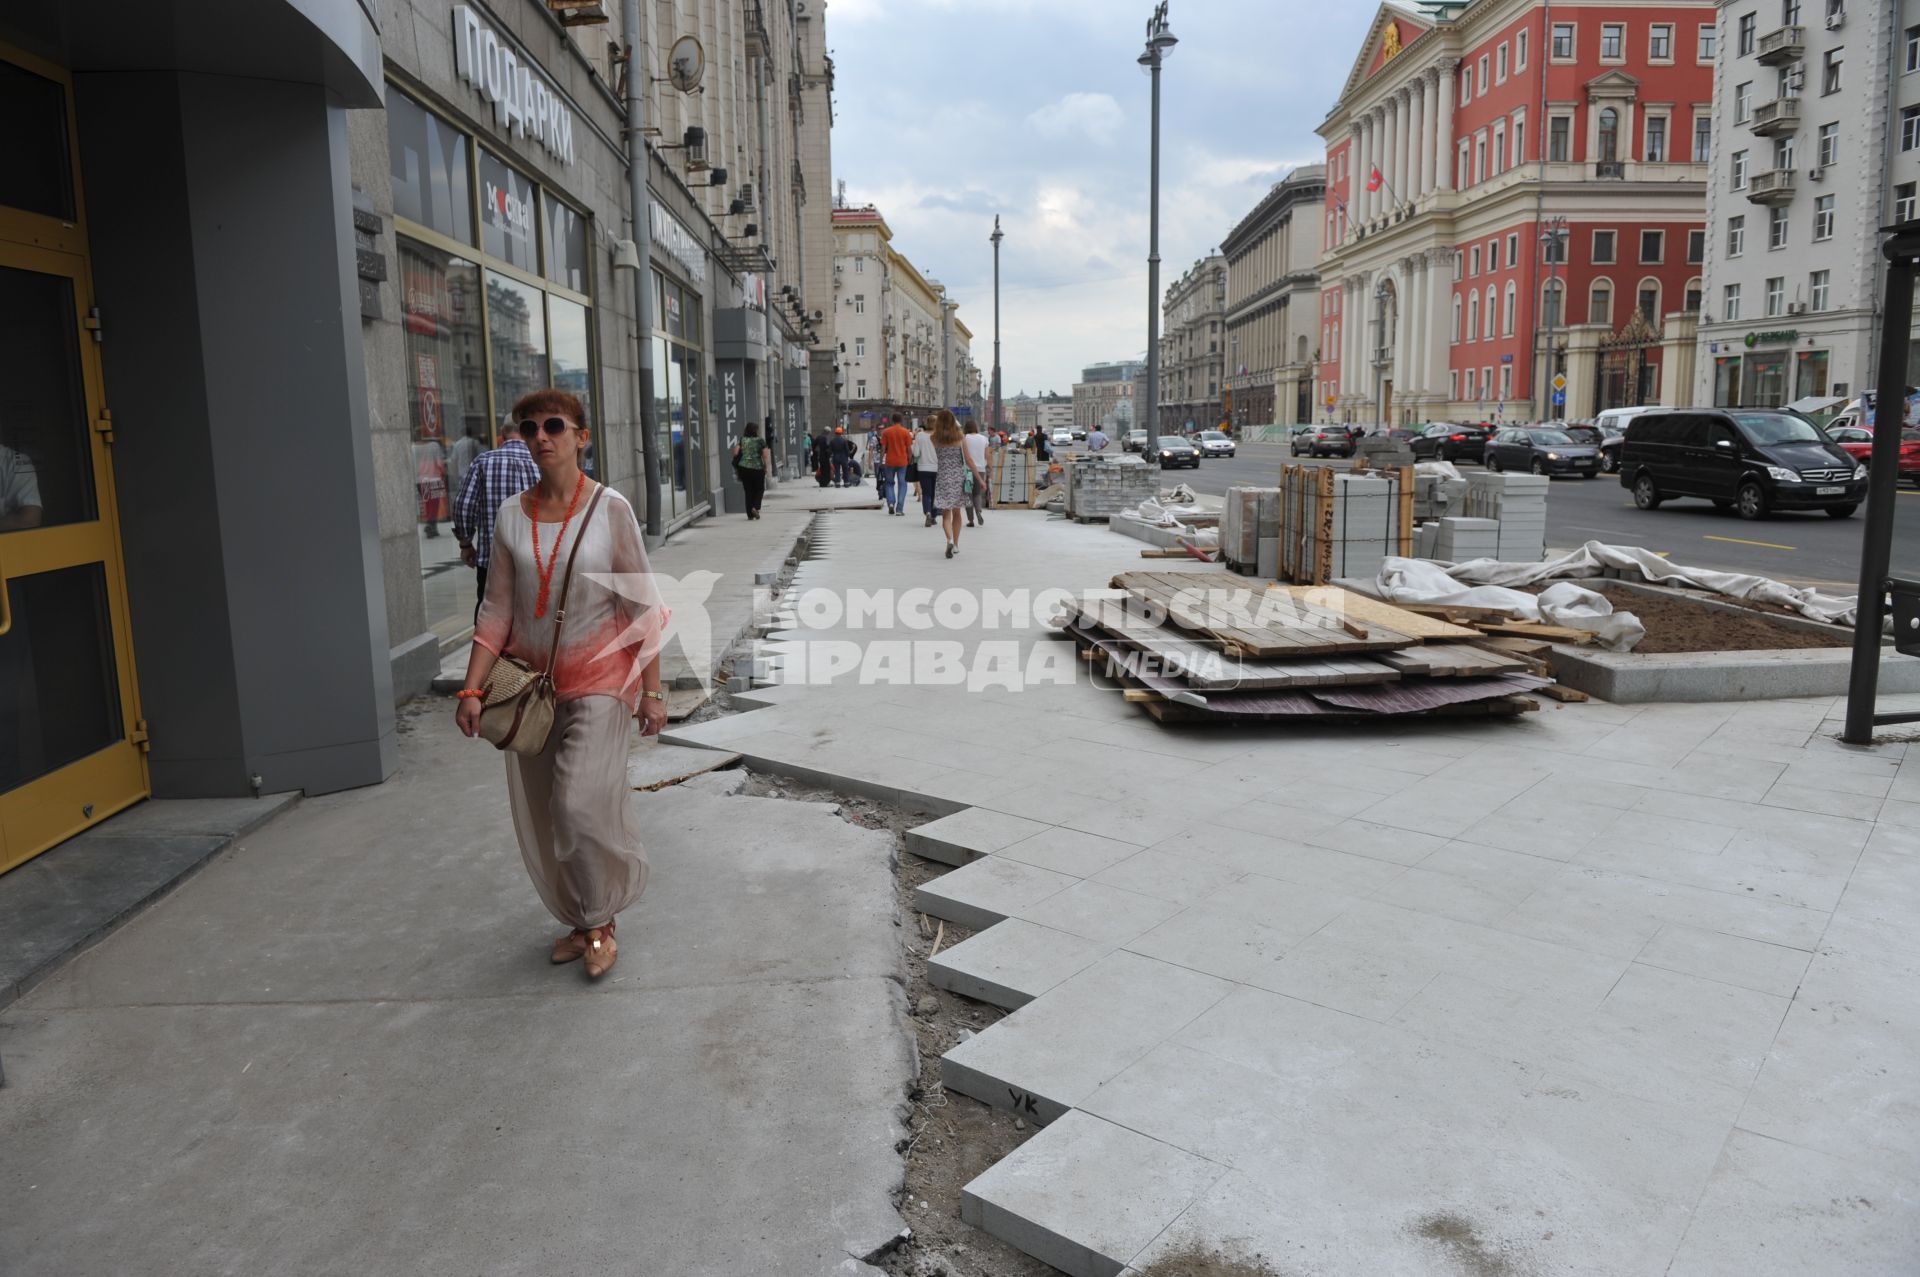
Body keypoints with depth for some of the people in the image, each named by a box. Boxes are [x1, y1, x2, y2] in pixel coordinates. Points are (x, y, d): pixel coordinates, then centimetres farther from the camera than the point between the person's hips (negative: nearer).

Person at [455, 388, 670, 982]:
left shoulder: (610, 509, -7)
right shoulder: (511, 515, 3)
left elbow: (643, 607, -6)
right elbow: (497, 610, 5)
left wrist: (652, 690, -9)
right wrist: (472, 689, -1)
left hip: (598, 678, -4)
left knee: (580, 803, -17)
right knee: (539, 817, 8)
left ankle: (600, 921, 9)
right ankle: (581, 922, 30)